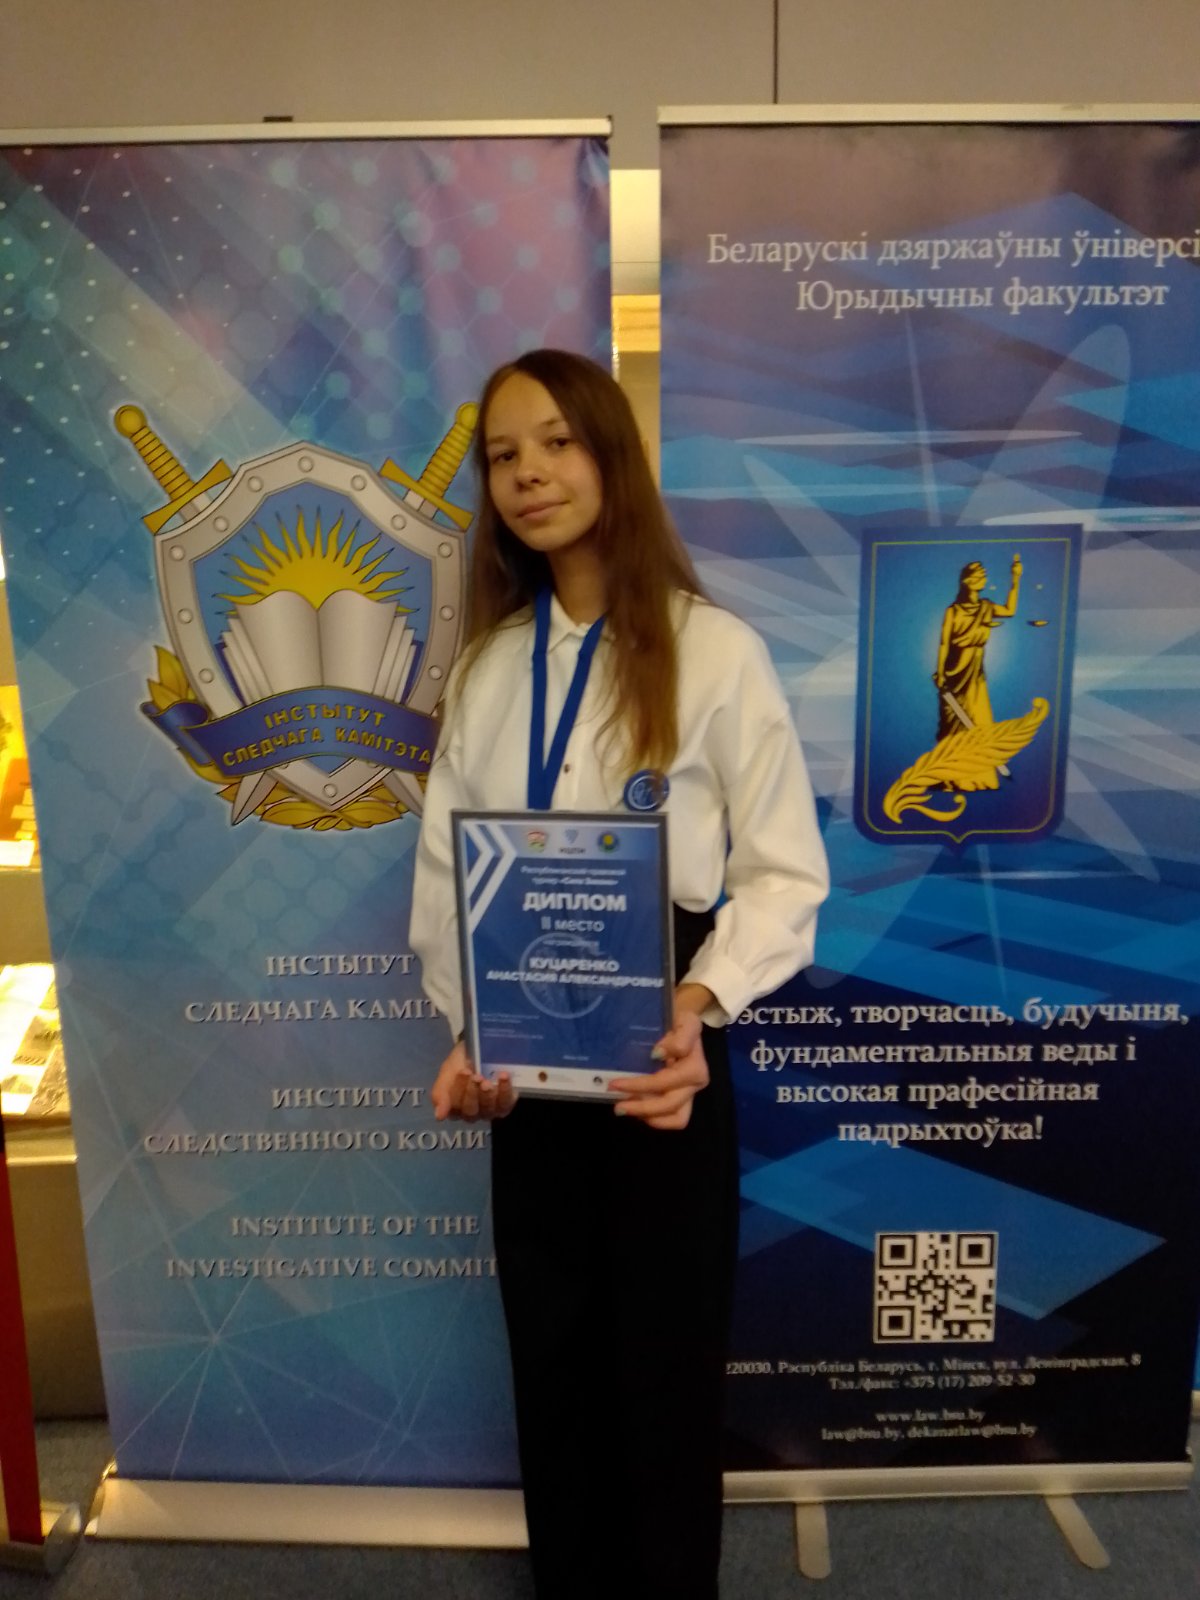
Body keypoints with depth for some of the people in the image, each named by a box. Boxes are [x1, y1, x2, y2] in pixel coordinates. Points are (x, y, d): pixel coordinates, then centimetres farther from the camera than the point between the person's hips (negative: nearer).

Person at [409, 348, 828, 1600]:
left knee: (667, 1356, 14)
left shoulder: (715, 650, -10)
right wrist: (463, 1029, -11)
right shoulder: (486, 664, 5)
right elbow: (445, 869, 1)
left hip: (663, 1056, -3)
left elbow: (784, 870, -10)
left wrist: (699, 1002, -24)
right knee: (551, 1351, 18)